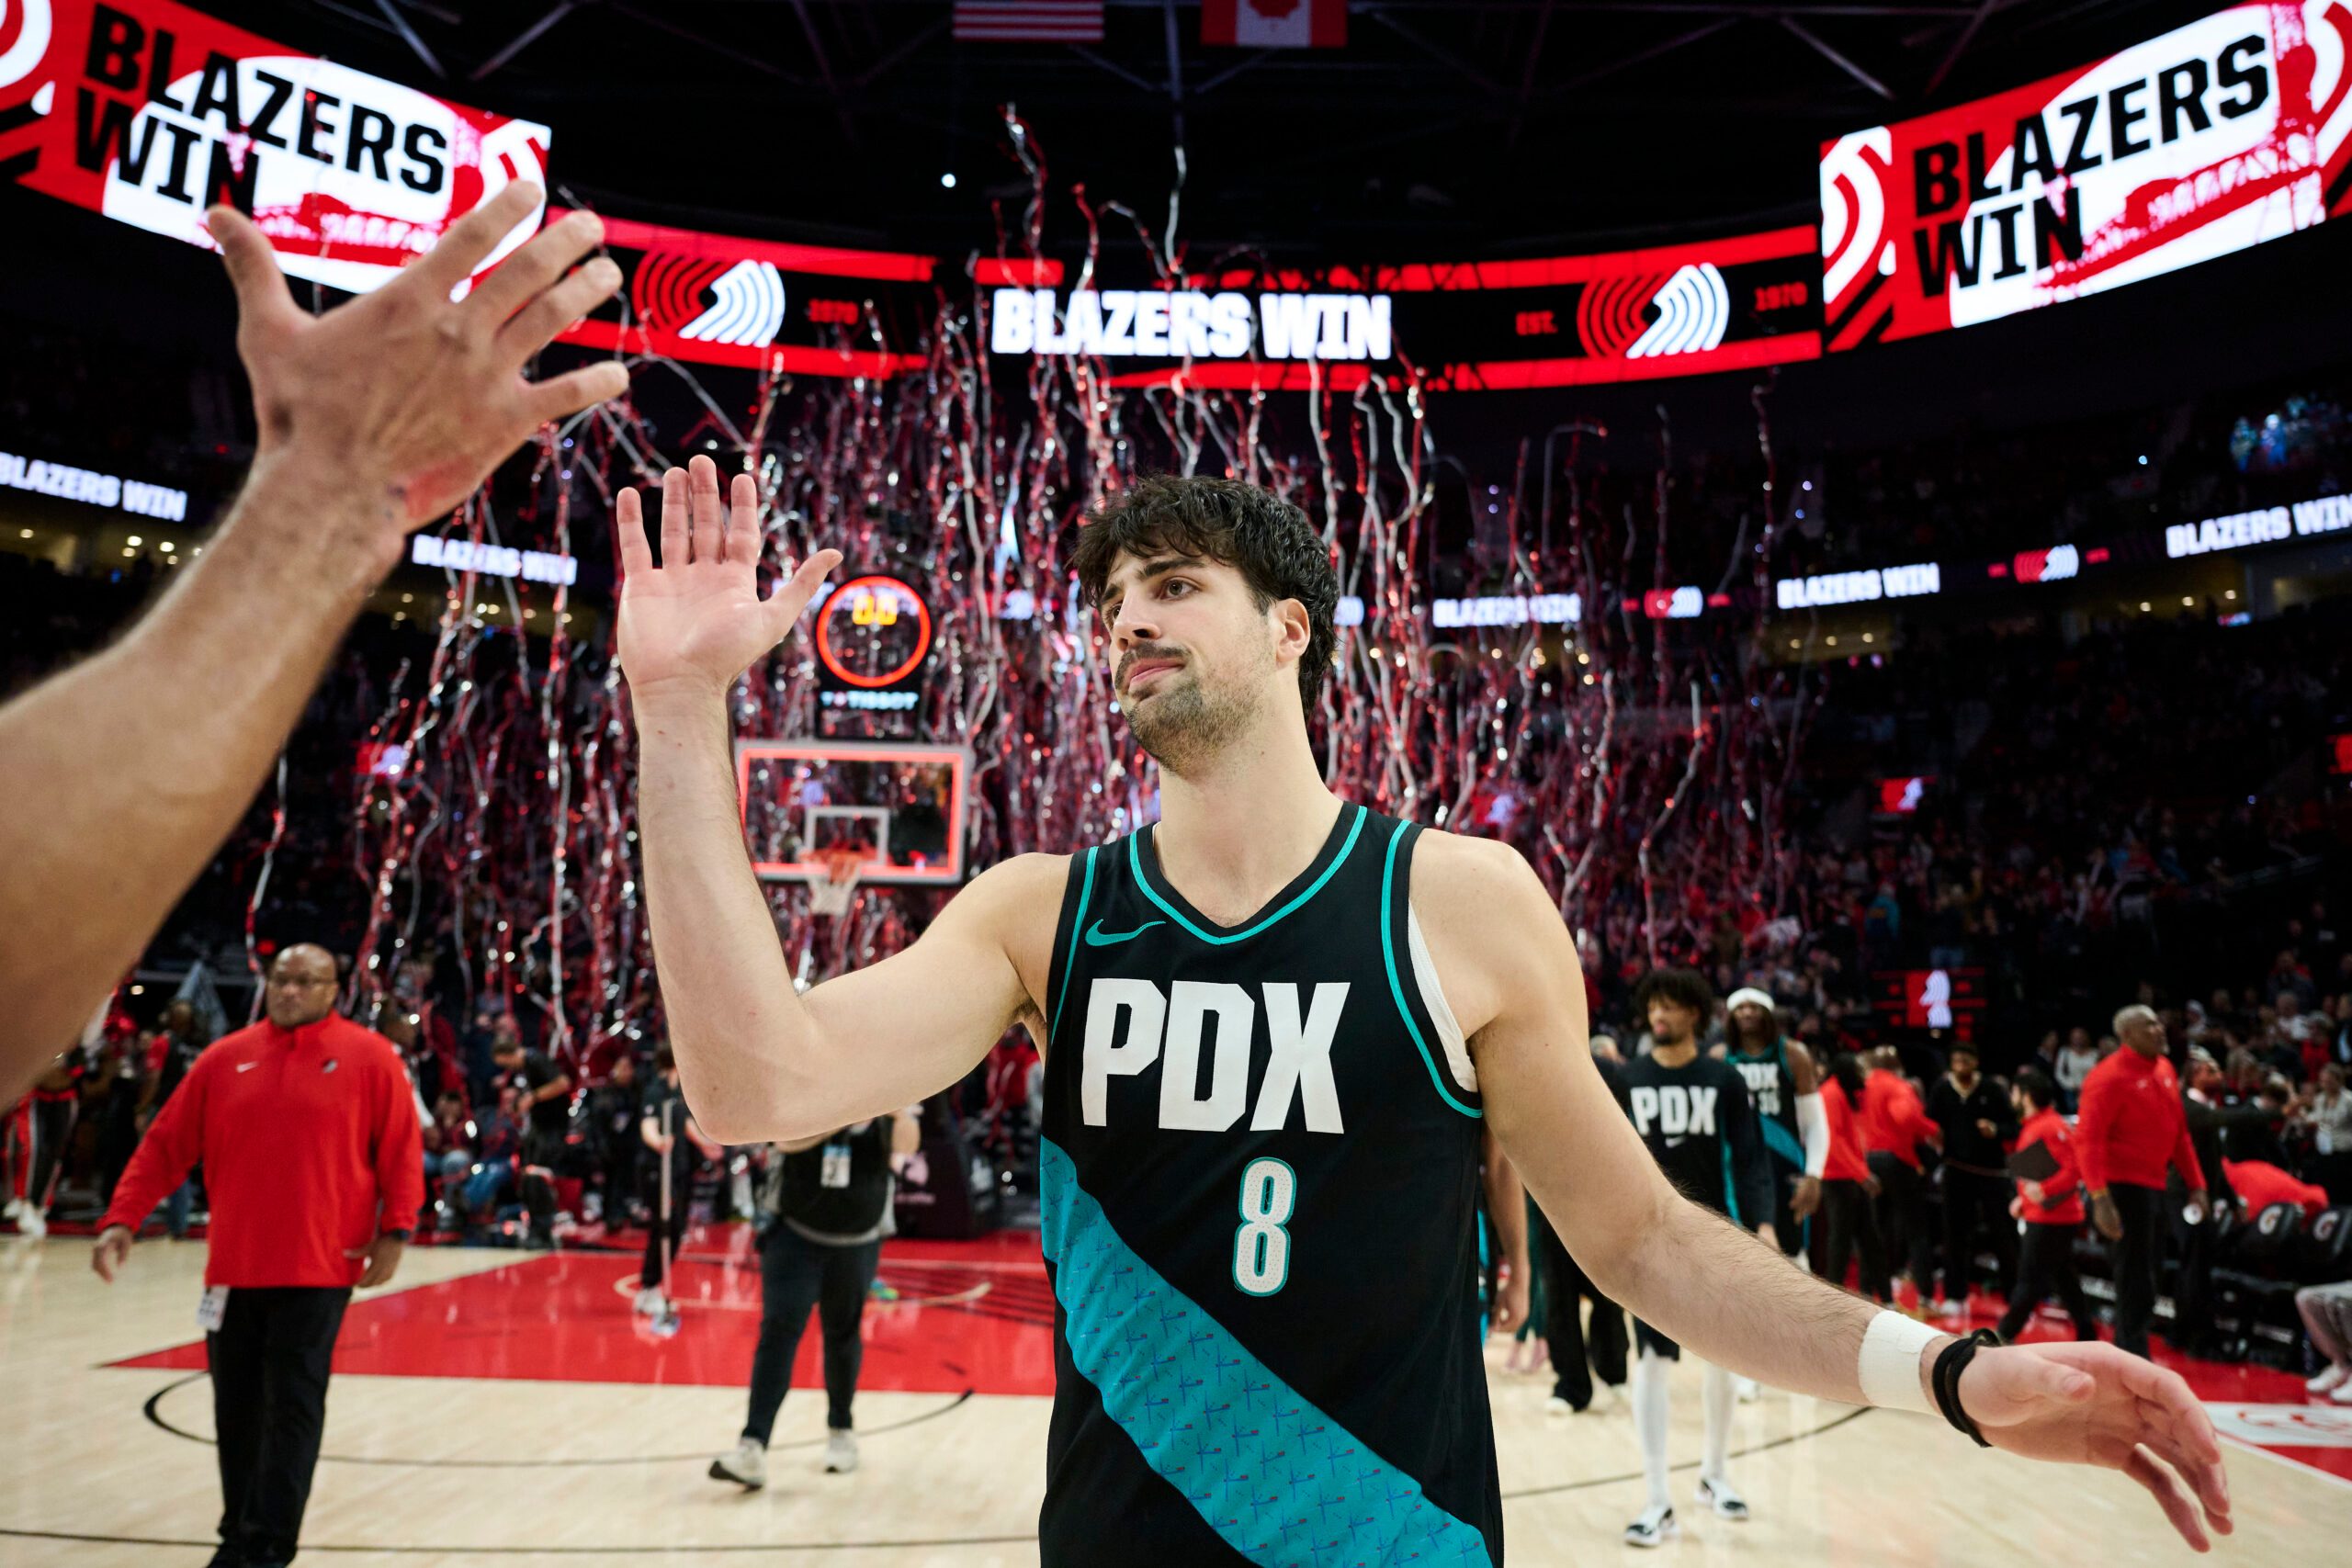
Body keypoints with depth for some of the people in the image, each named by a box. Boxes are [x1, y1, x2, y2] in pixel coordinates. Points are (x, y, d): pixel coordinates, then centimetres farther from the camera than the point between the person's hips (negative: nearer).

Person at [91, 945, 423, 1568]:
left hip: (318, 1268, -4)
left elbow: (402, 1151, -3)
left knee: (292, 1408, -2)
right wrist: (121, 1219, 0)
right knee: (236, 1407, 13)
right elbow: (164, 1146, 8)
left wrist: (395, 1229, -11)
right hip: (234, 1264, 4)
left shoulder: (370, 1059, -3)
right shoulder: (225, 1058, 7)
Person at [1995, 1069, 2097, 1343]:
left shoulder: (2050, 1127, -17)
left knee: (2030, 1280, -2)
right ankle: (2087, 1334, 20)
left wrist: (2045, 1190, -31)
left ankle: (2003, 1335, 4)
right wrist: (2024, 1200, 14)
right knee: (2064, 1278, 14)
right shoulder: (2032, 1126, 13)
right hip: (2040, 1216, 10)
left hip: (2050, 1219, -10)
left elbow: (2075, 1168, -23)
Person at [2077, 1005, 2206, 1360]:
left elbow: (2179, 1131, 19)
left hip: (2155, 1185, 9)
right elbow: (2088, 1140, -20)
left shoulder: (2166, 1070, 10)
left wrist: (2196, 1184, 14)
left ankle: (2126, 1354, 30)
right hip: (2124, 1185, -9)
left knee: (2143, 1276, 17)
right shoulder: (2110, 1077, -16)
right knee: (2136, 1279, -5)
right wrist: (2099, 1198, -27)